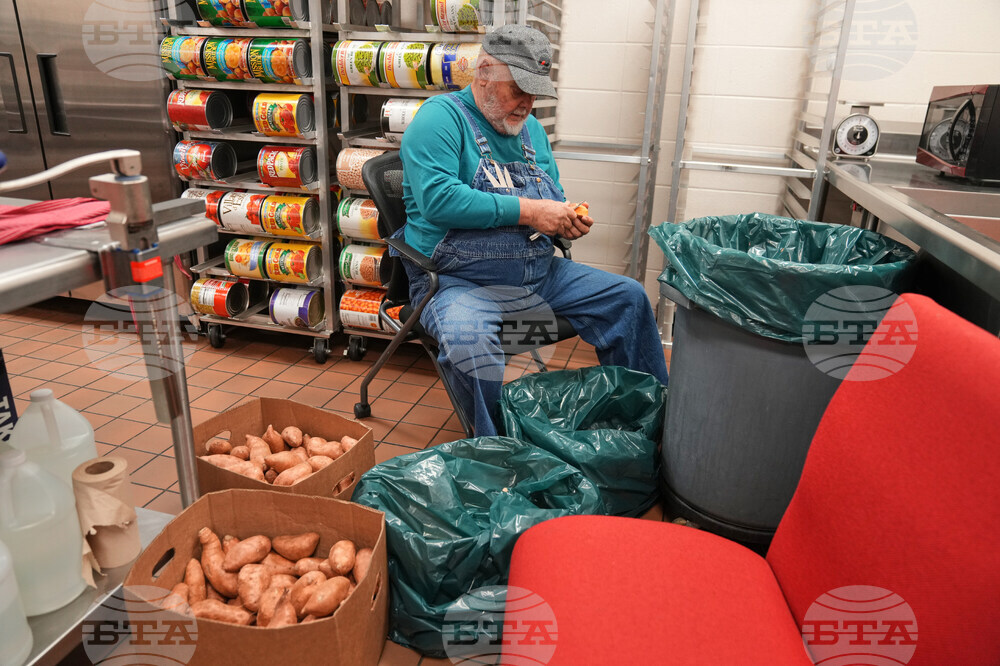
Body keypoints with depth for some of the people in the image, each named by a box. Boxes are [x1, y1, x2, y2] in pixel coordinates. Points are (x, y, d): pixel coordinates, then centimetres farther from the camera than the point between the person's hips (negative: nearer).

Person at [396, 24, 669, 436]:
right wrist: (526, 211, -22)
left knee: (627, 297, 0)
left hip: (540, 275, 7)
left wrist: (566, 221, 2)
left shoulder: (530, 128, 17)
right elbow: (437, 198, -23)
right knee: (466, 337, -38)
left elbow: (553, 200, 27)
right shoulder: (441, 117, -7)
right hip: (458, 281, -6)